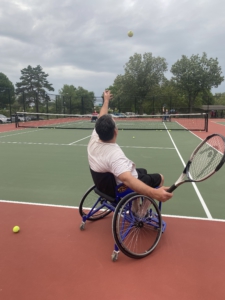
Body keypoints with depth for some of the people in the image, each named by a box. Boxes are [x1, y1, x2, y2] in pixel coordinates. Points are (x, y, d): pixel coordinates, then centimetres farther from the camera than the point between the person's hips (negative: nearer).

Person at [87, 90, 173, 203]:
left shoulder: (93, 141, -17)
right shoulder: (114, 153, -40)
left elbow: (102, 121, -1)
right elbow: (127, 180, -55)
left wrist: (106, 100, 12)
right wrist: (154, 193, -65)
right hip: (123, 189, -7)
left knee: (143, 171, 32)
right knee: (159, 177, 13)